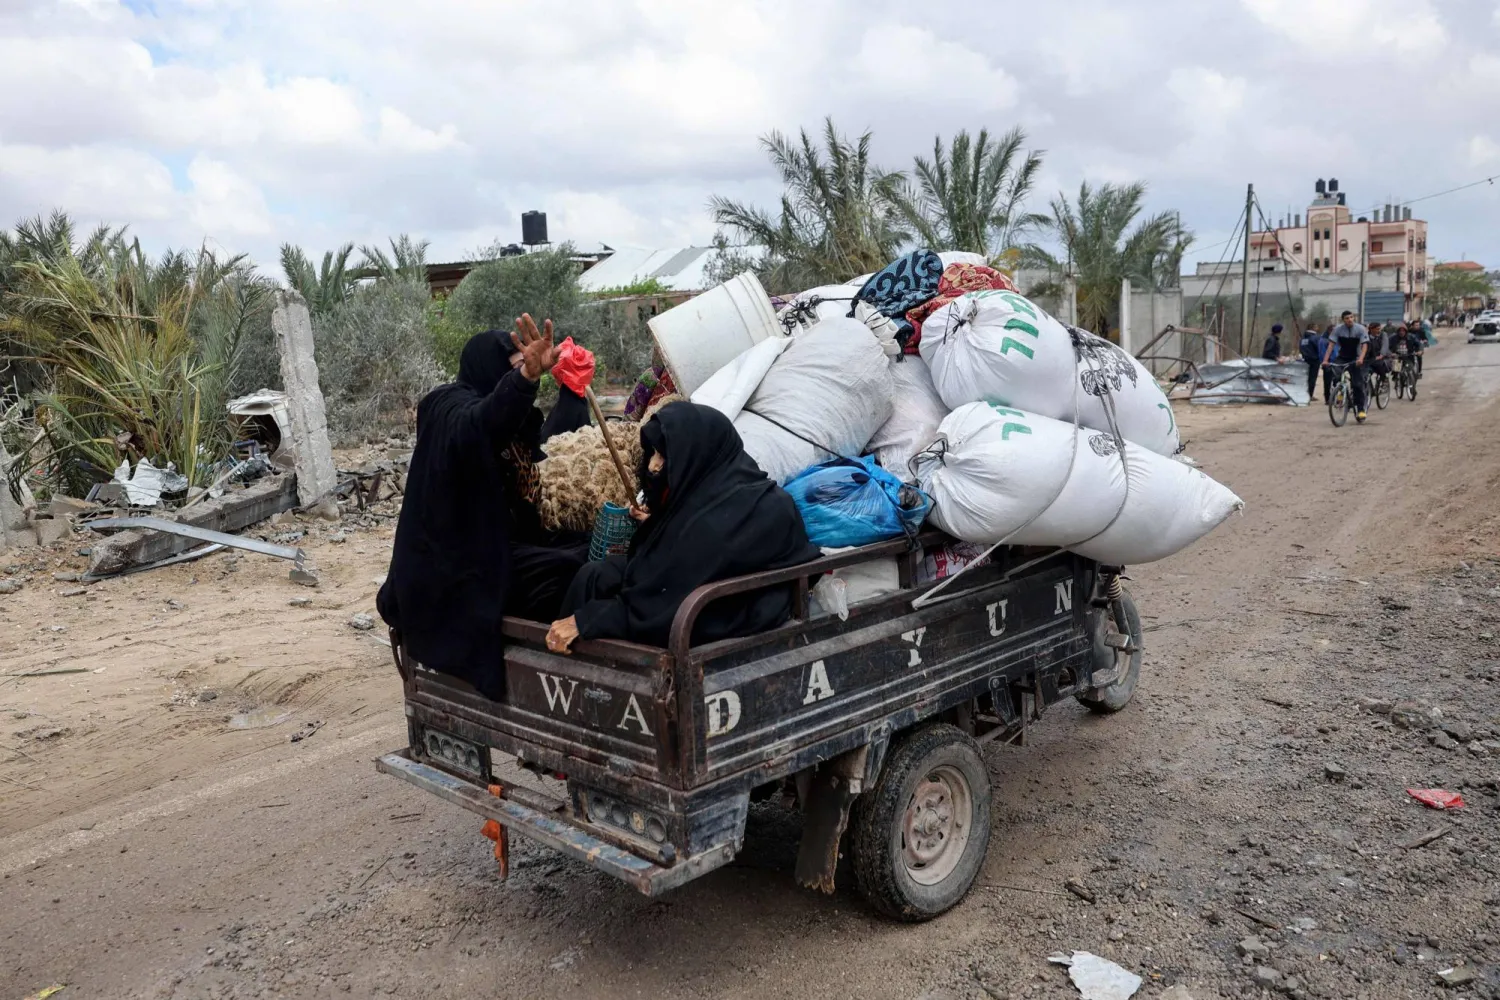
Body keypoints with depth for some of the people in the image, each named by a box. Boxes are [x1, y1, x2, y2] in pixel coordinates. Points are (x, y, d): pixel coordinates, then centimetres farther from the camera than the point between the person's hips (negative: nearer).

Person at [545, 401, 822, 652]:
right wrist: (655, 524, 7)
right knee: (596, 575, 8)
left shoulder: (722, 516, -28)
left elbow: (668, 601, -26)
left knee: (596, 579, -4)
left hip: (719, 620, -9)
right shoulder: (717, 488, 0)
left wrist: (585, 621, -23)